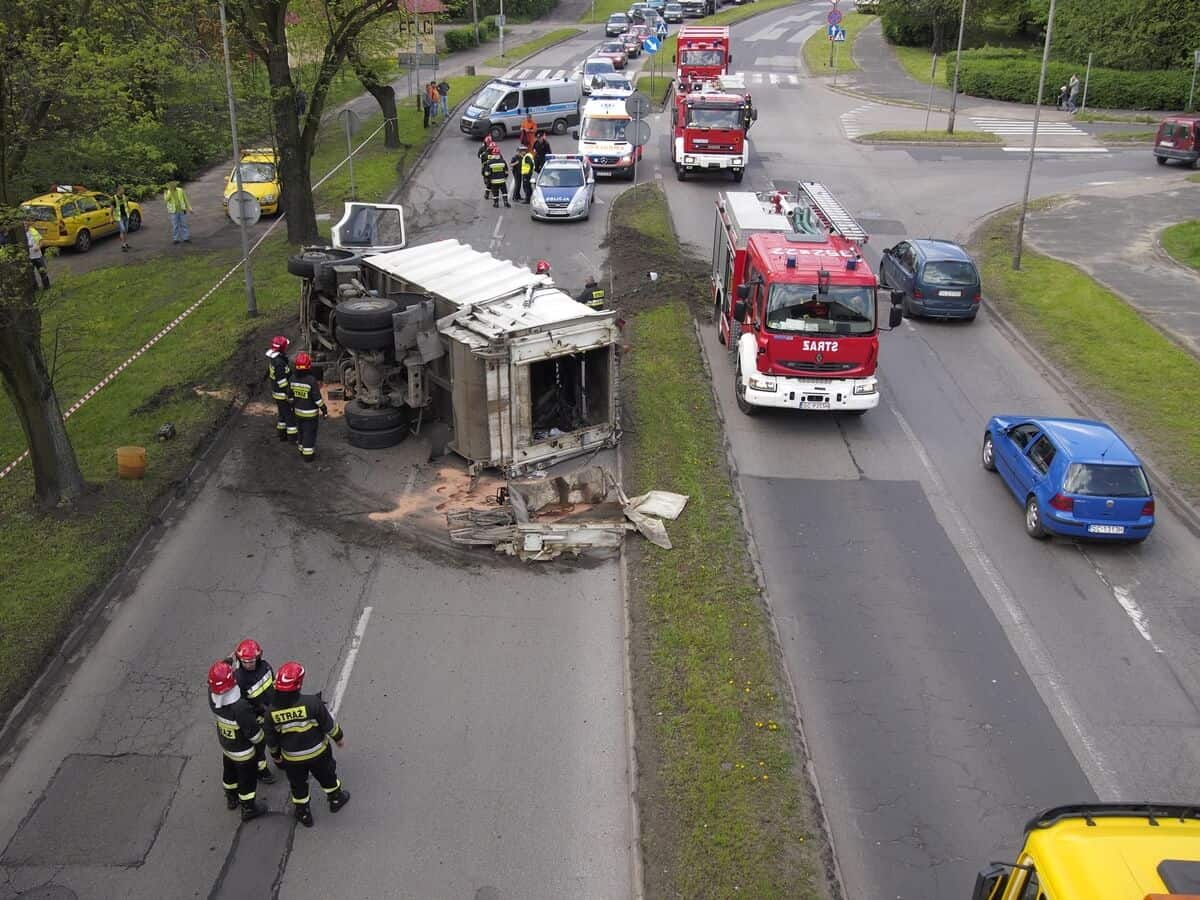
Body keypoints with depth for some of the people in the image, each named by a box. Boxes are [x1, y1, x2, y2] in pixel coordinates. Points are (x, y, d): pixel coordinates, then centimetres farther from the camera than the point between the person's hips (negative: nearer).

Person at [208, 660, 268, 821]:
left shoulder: (213, 697, -26)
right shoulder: (240, 708, -43)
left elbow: (216, 682, -1)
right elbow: (254, 733, -28)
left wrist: (229, 660, -8)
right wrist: (263, 738, -6)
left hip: (226, 745, 6)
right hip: (243, 751, -6)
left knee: (230, 772, 31)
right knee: (247, 779, 18)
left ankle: (231, 798, 55)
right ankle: (248, 809, 39)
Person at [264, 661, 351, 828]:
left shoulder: (271, 712, -22)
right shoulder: (312, 702, -30)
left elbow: (271, 739, -6)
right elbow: (328, 724, -16)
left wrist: (275, 754, 14)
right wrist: (338, 737, 4)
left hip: (292, 758, 1)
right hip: (317, 752, -1)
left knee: (298, 785, 25)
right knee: (327, 776, 27)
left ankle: (304, 814, 43)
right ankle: (336, 799, 49)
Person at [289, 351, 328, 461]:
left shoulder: (293, 379, -9)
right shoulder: (312, 380, -25)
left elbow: (290, 395, 3)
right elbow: (317, 398, -20)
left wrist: (292, 406, 20)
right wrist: (324, 410, -9)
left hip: (298, 411, 5)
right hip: (310, 413, -5)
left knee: (302, 432, 22)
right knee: (310, 433, 6)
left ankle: (303, 450, 36)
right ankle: (308, 455, 12)